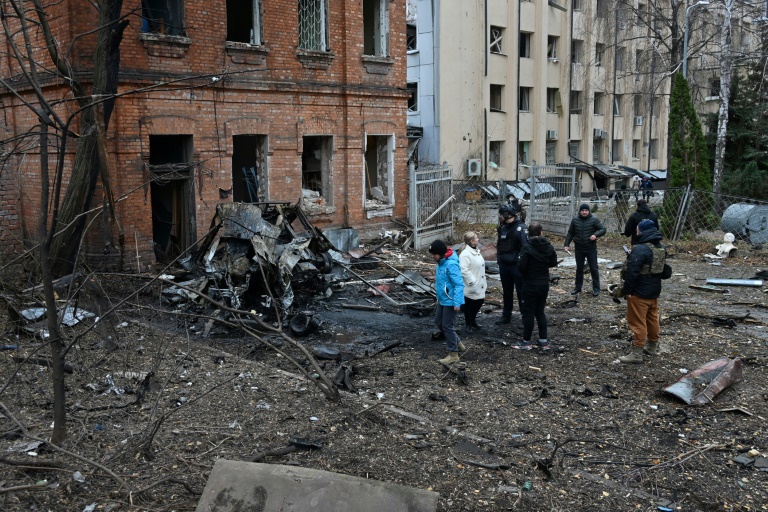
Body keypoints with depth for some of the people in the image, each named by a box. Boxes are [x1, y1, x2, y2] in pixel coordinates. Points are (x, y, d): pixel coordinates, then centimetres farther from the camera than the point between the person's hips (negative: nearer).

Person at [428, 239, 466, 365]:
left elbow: (459, 284, -26)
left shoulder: (451, 265, -24)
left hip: (450, 301, -10)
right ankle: (457, 343, 34)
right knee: (438, 322, 20)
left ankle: (453, 354, 11)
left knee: (448, 326, -2)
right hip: (442, 300, 10)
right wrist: (439, 297, 23)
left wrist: (457, 303, -29)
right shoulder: (441, 263, 5)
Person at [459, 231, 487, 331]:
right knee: (469, 305, 6)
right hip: (470, 288, -9)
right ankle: (468, 324, 22)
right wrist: (473, 282, -23)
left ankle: (473, 321, 35)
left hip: (479, 287, 9)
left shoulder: (476, 251, 11)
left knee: (480, 301, 16)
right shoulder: (465, 254, -21)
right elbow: (464, 270, -27)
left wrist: (483, 284, 16)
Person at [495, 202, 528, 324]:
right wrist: (499, 259, 18)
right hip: (504, 265, 7)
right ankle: (506, 316, 26)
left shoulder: (520, 228, -16)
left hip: (516, 266, -7)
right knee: (507, 292, 16)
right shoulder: (503, 227, 7)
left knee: (521, 291, 2)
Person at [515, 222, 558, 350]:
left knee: (528, 313, 4)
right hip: (544, 284, 5)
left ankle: (526, 341, 9)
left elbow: (521, 267, -21)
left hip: (530, 284, -5)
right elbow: (553, 262, 9)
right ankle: (543, 340, 17)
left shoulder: (527, 248, -18)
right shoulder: (548, 246, -1)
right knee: (540, 312, 16)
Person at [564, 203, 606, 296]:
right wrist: (567, 244, 3)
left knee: (594, 268, 3)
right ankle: (578, 288, 23)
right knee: (579, 269, 12)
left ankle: (596, 288, 13)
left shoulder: (594, 220, -7)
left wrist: (596, 235, -25)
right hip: (579, 249, 3)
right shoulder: (575, 220, 2)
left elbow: (603, 229, -7)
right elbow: (570, 233, 10)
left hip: (591, 248, -3)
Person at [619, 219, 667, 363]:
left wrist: (627, 290, -16)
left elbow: (632, 272, -23)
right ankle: (653, 346, 33)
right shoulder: (660, 248, 8)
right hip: (655, 291, 9)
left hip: (639, 293, -9)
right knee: (652, 319, 20)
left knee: (638, 322, -4)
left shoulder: (639, 249, -22)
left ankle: (637, 353, -1)